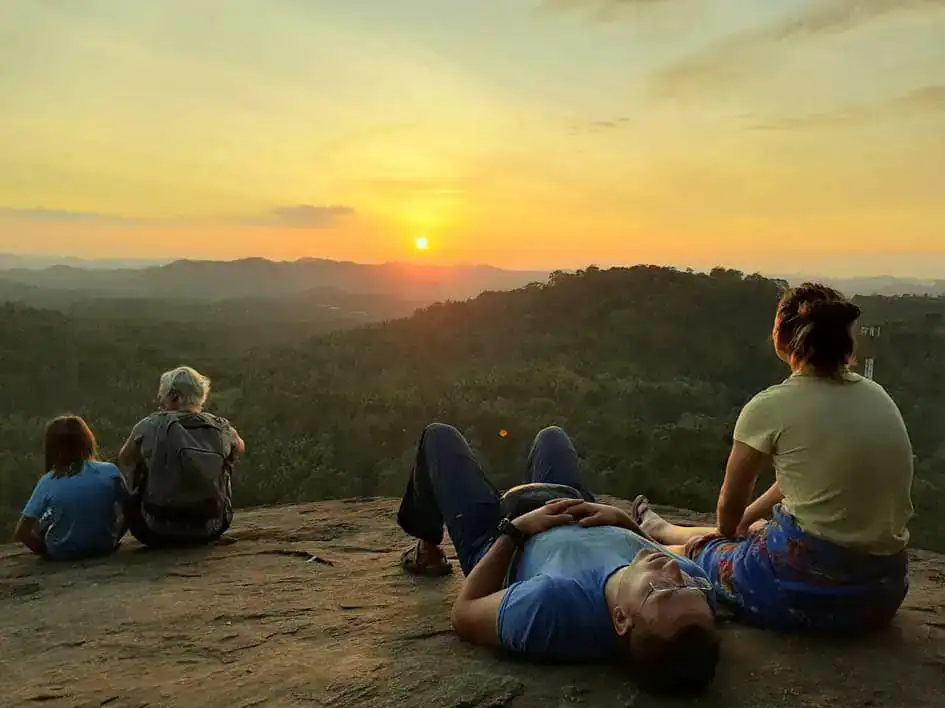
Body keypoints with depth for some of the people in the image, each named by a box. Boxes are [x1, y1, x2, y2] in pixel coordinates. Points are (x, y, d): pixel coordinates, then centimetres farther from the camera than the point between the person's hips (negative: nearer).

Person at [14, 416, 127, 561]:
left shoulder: (48, 482, -13)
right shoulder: (110, 471, -13)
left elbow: (21, 533, -11)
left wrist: (44, 549, 7)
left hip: (62, 553, 0)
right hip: (104, 547, 0)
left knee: (35, 525, 26)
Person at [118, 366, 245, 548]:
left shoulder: (151, 425, -9)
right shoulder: (222, 427, -3)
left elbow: (124, 460, 9)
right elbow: (240, 448, 20)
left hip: (158, 534, -1)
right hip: (210, 530, 1)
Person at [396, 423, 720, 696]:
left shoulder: (552, 605, -52)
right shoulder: (696, 581, -36)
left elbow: (463, 615, -29)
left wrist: (515, 529, -27)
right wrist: (620, 519, -23)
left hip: (502, 544, -4)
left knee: (440, 436, 13)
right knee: (550, 436, 29)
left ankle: (427, 548, 41)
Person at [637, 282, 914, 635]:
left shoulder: (770, 406, -14)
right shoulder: (876, 395, 5)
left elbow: (730, 504, 1)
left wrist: (731, 532, 23)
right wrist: (743, 524, 27)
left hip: (809, 587, -7)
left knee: (699, 549, 21)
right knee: (752, 528, 31)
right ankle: (659, 528, 57)